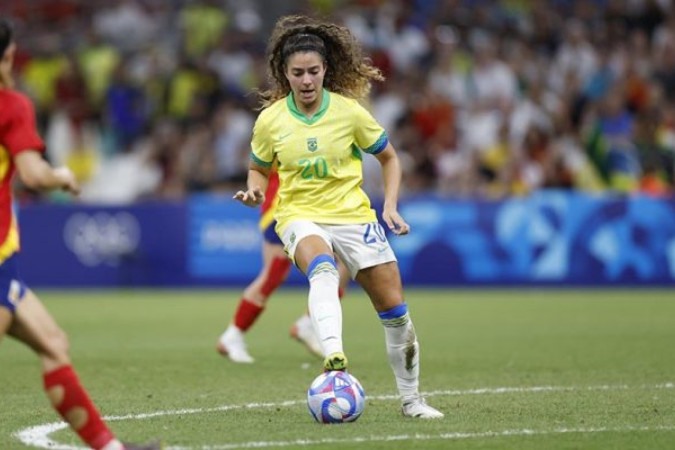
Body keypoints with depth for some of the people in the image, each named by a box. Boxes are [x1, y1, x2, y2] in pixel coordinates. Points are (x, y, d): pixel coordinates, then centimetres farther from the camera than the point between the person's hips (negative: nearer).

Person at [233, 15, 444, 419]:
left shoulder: (349, 111, -6)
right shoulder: (271, 120, -4)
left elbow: (389, 157, 8)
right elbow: (259, 169, 13)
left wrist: (391, 206, -4)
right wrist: (255, 191, -9)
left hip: (353, 215, 2)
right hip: (300, 216, -1)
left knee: (395, 310, 0)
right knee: (322, 268, -38)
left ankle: (411, 398, 20)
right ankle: (334, 357, -59)